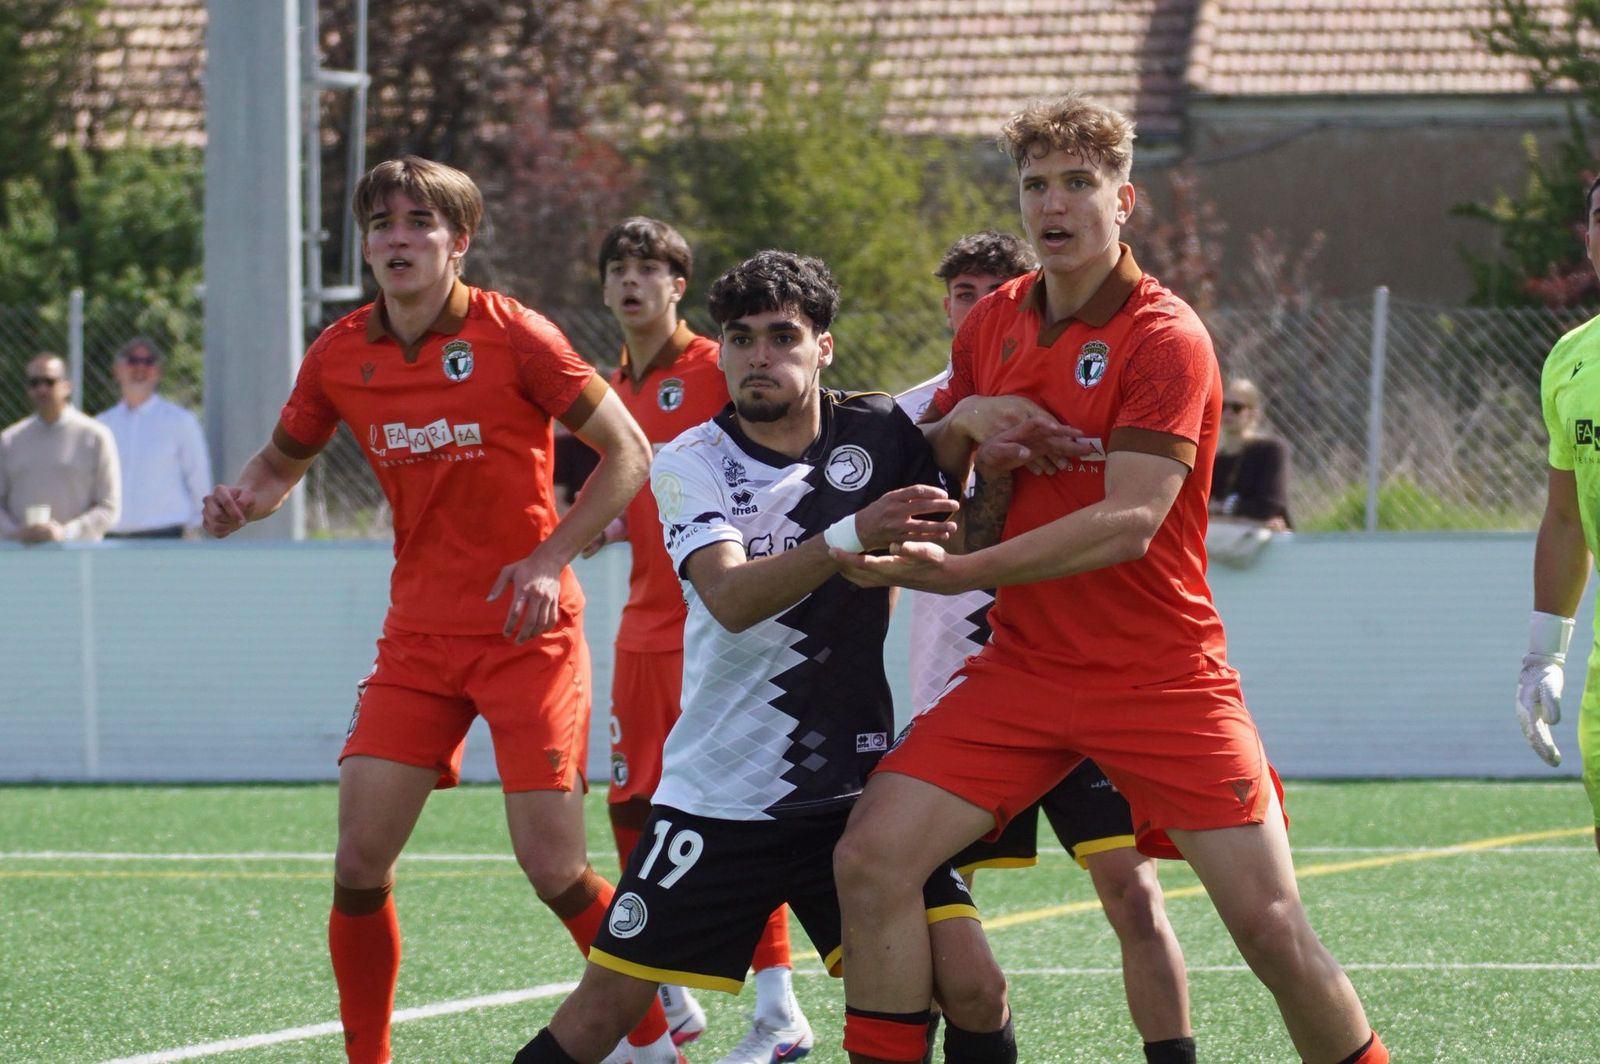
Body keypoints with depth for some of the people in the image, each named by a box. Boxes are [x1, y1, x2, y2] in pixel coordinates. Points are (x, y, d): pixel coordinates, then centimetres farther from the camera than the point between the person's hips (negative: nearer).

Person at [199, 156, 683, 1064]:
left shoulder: (513, 337, -10)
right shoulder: (340, 357, 2)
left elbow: (629, 453, -5)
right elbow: (285, 460, 20)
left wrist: (551, 559, -15)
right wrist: (243, 501, -3)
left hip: (528, 631, -4)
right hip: (417, 638, 4)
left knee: (555, 870, -9)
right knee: (360, 866, -6)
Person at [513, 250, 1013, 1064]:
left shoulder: (878, 435, -1)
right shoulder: (691, 462, -6)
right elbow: (731, 598, -23)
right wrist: (853, 535, -37)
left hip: (857, 786, 1)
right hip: (716, 797, -1)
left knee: (974, 992, -13)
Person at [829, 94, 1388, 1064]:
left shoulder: (1167, 339, -12)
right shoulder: (993, 325, 8)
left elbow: (1129, 522, -22)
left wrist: (958, 572, -27)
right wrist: (963, 420, -4)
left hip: (1164, 678, -5)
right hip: (1024, 666, 5)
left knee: (1273, 925, -12)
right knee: (871, 858, -11)